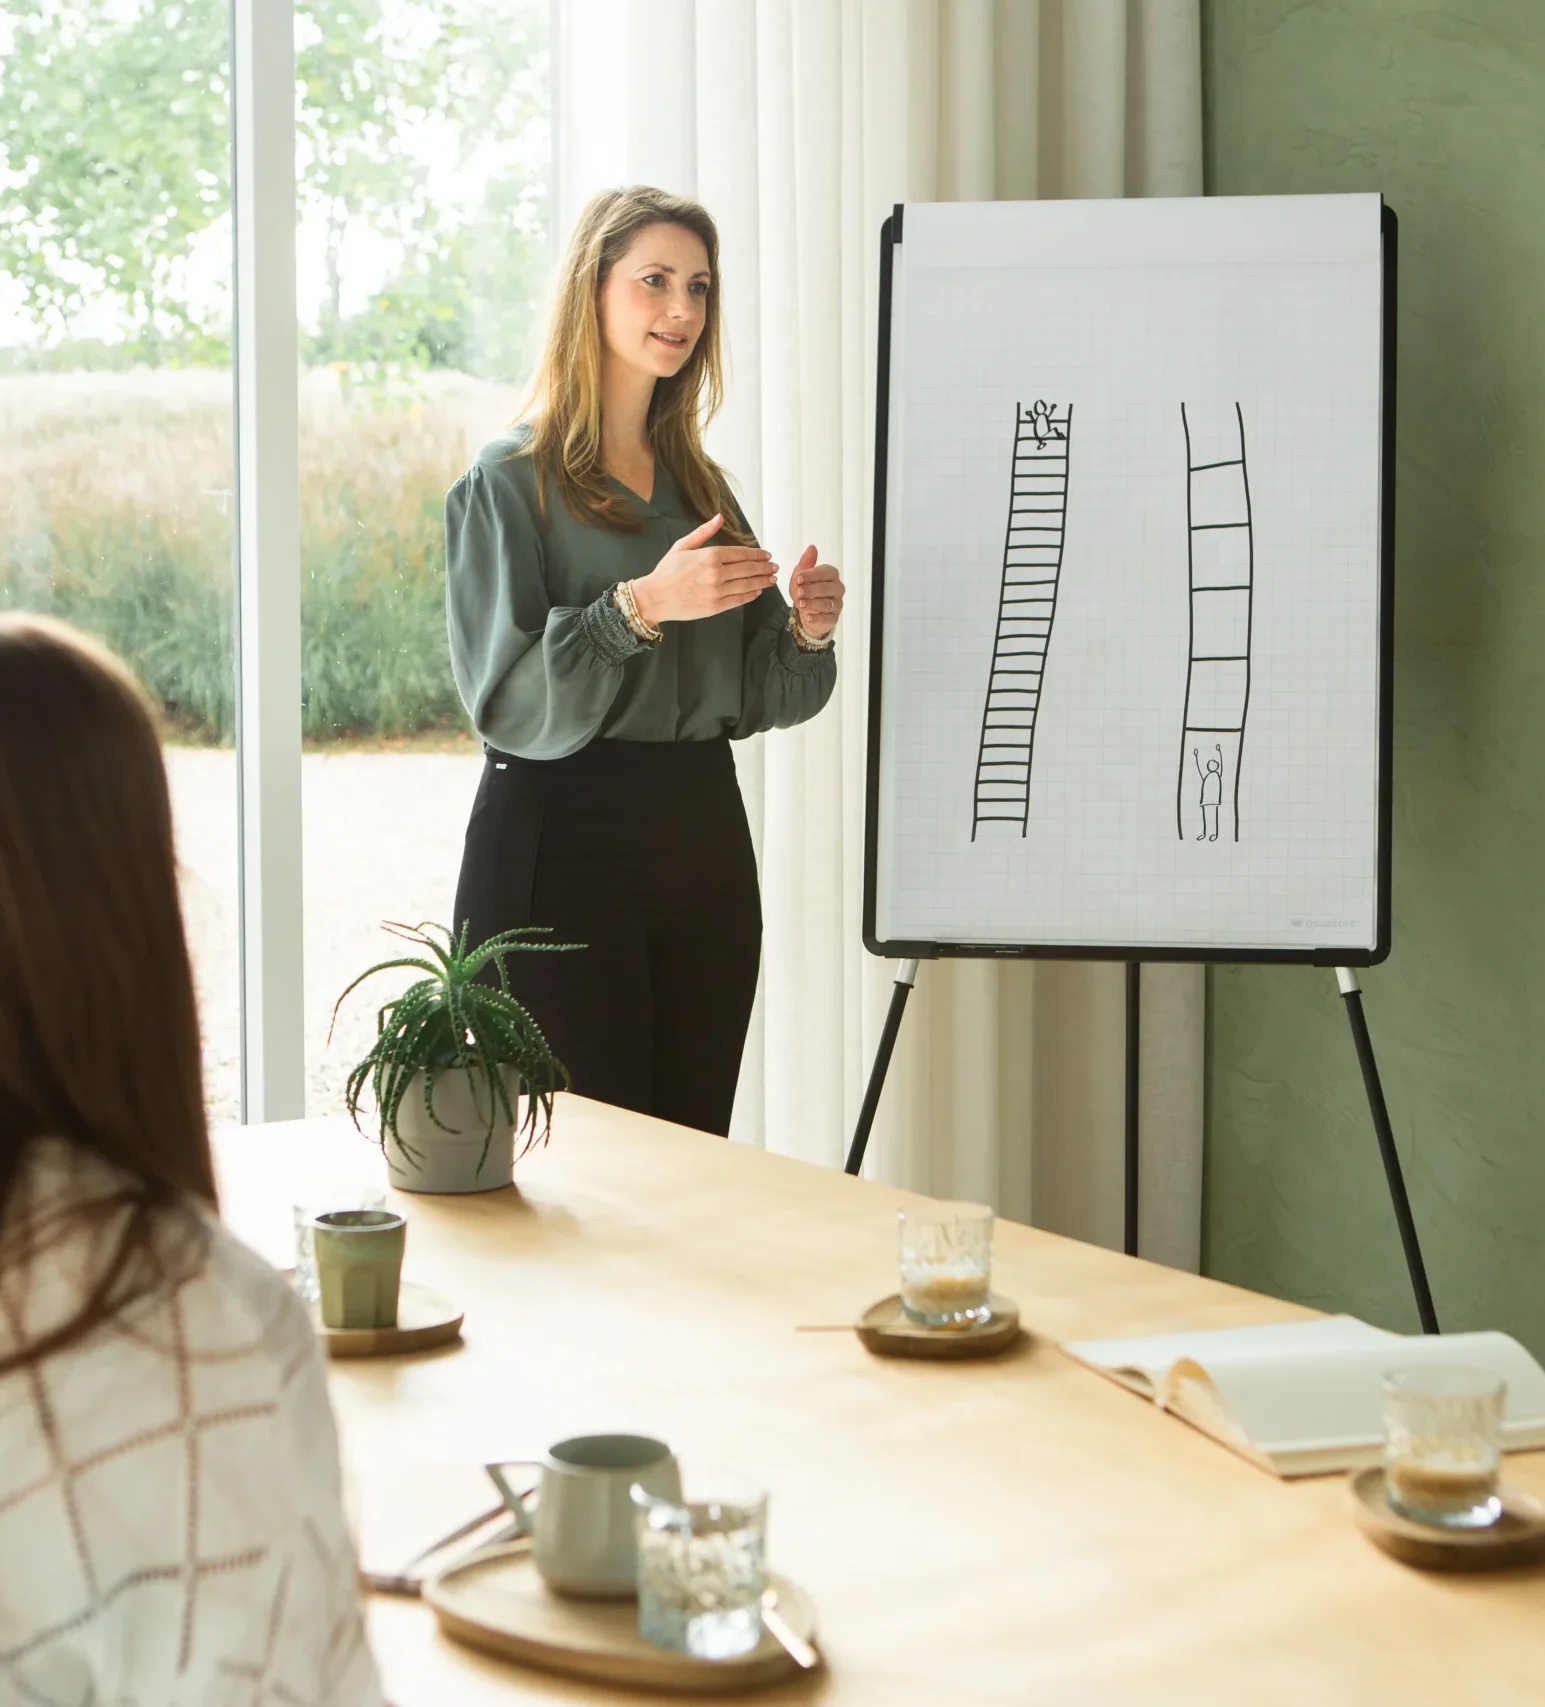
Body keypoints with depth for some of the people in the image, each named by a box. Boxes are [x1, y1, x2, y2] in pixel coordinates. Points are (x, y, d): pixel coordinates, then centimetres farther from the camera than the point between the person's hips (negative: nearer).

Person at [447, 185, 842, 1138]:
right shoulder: (511, 481, -3)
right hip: (561, 843, -6)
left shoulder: (700, 482, 16)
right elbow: (506, 700, -13)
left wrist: (807, 631, -3)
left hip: (704, 837, 6)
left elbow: (755, 698, 16)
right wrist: (641, 604, -22)